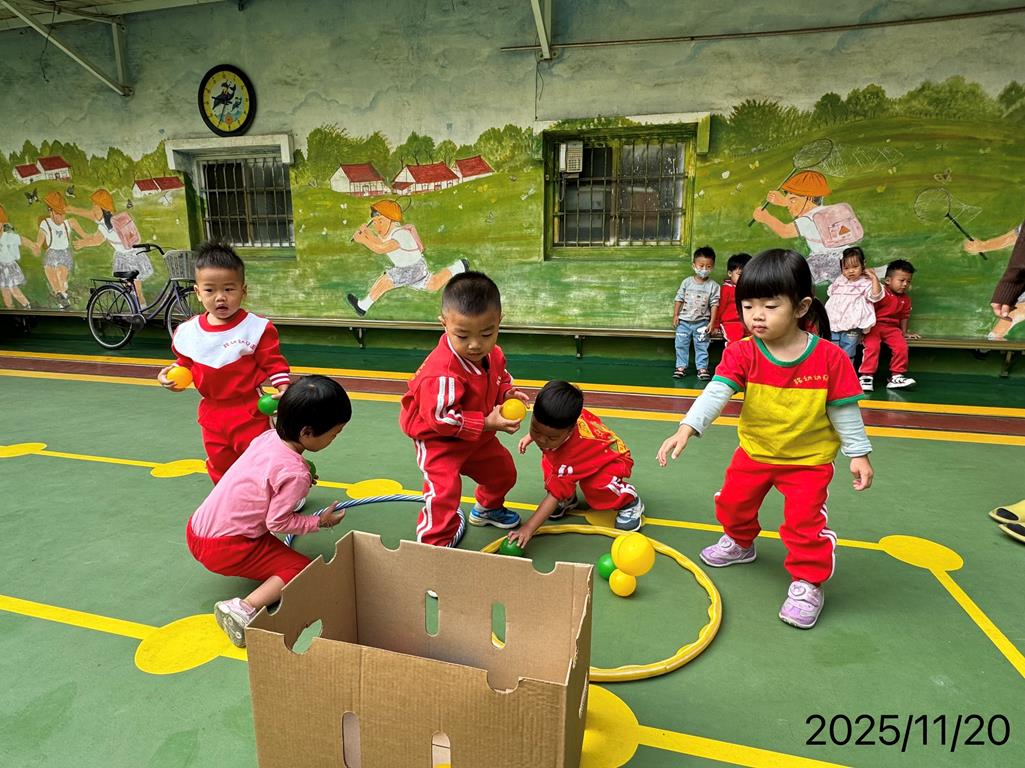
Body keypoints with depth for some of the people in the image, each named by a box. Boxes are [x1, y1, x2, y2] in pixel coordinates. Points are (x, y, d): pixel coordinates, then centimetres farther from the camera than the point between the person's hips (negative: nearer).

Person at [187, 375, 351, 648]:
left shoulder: (267, 436, -4)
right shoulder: (295, 473, -24)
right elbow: (278, 523, -15)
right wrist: (320, 521, -2)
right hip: (225, 549, -8)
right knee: (300, 568, 0)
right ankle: (243, 608, -17)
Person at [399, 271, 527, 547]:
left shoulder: (493, 354, -14)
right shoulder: (442, 372, -40)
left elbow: (500, 378, 8)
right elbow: (442, 418, -35)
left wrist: (507, 393, -14)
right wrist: (486, 423, -34)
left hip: (478, 436, 8)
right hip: (438, 440, -8)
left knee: (502, 470, 22)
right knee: (444, 489, -20)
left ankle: (487, 508, 52)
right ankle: (435, 542, 3)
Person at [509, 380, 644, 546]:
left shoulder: (574, 450, -43)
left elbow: (555, 493, -39)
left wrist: (528, 528, -41)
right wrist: (531, 436, 1)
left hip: (613, 459, -7)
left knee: (596, 486, -37)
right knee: (549, 461, -18)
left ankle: (629, 500, -5)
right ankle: (568, 499, 7)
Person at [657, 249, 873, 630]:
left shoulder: (829, 357, -20)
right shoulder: (742, 353, -18)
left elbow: (844, 409, -8)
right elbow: (716, 392, -30)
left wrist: (858, 453, -4)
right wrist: (686, 428, -44)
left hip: (809, 458, -3)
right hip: (754, 451, 3)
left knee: (804, 521, -8)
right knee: (732, 502, 17)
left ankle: (807, 583, 18)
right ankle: (740, 543, 49)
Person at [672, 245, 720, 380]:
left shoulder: (713, 286, -5)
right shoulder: (687, 282, -1)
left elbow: (714, 304, -5)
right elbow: (679, 299, 3)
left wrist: (712, 322, -8)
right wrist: (675, 315, 0)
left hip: (702, 322, -2)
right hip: (684, 321, 2)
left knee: (702, 347, 4)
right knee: (681, 345, 6)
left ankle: (702, 368, 12)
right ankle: (681, 367, 16)